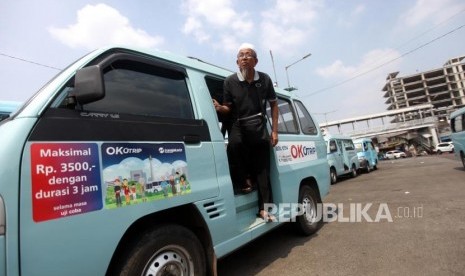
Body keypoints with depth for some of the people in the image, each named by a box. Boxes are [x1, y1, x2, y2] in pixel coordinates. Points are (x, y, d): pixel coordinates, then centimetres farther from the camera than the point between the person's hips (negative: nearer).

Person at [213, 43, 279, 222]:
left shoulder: (264, 79, 1)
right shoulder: (230, 81, -4)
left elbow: (273, 104, 9)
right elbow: (228, 108, 4)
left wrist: (274, 130, 2)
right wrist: (219, 108, -22)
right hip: (238, 126, -1)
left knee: (262, 169, -2)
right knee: (234, 143, -36)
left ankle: (263, 208, 5)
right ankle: (244, 181, -12)